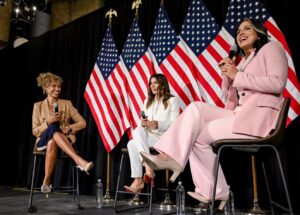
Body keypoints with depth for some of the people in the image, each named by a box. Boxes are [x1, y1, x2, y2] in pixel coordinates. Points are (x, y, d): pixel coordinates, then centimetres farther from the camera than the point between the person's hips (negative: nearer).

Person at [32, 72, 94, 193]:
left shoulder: (67, 104, 10)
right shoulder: (38, 106, 10)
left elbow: (82, 123, 7)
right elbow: (35, 131, 5)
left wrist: (69, 128, -13)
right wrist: (48, 122, -13)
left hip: (64, 141, 1)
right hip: (44, 141, 0)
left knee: (52, 143, -38)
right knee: (53, 129, -37)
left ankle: (46, 181, -35)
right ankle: (79, 160, -49)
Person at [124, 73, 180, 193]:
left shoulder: (172, 100, 7)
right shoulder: (147, 101, 24)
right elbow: (142, 123, 17)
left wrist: (158, 125, -21)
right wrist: (142, 123, -9)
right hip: (148, 137, 5)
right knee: (131, 144, -28)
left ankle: (139, 180, -34)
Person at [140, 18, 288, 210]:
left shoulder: (271, 48, 6)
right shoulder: (242, 62, 26)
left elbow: (277, 83, -13)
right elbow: (230, 98, 20)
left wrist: (237, 76, -10)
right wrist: (227, 74, 4)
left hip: (258, 117, -7)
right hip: (239, 115, 7)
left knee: (198, 134, -15)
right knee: (196, 108, -13)